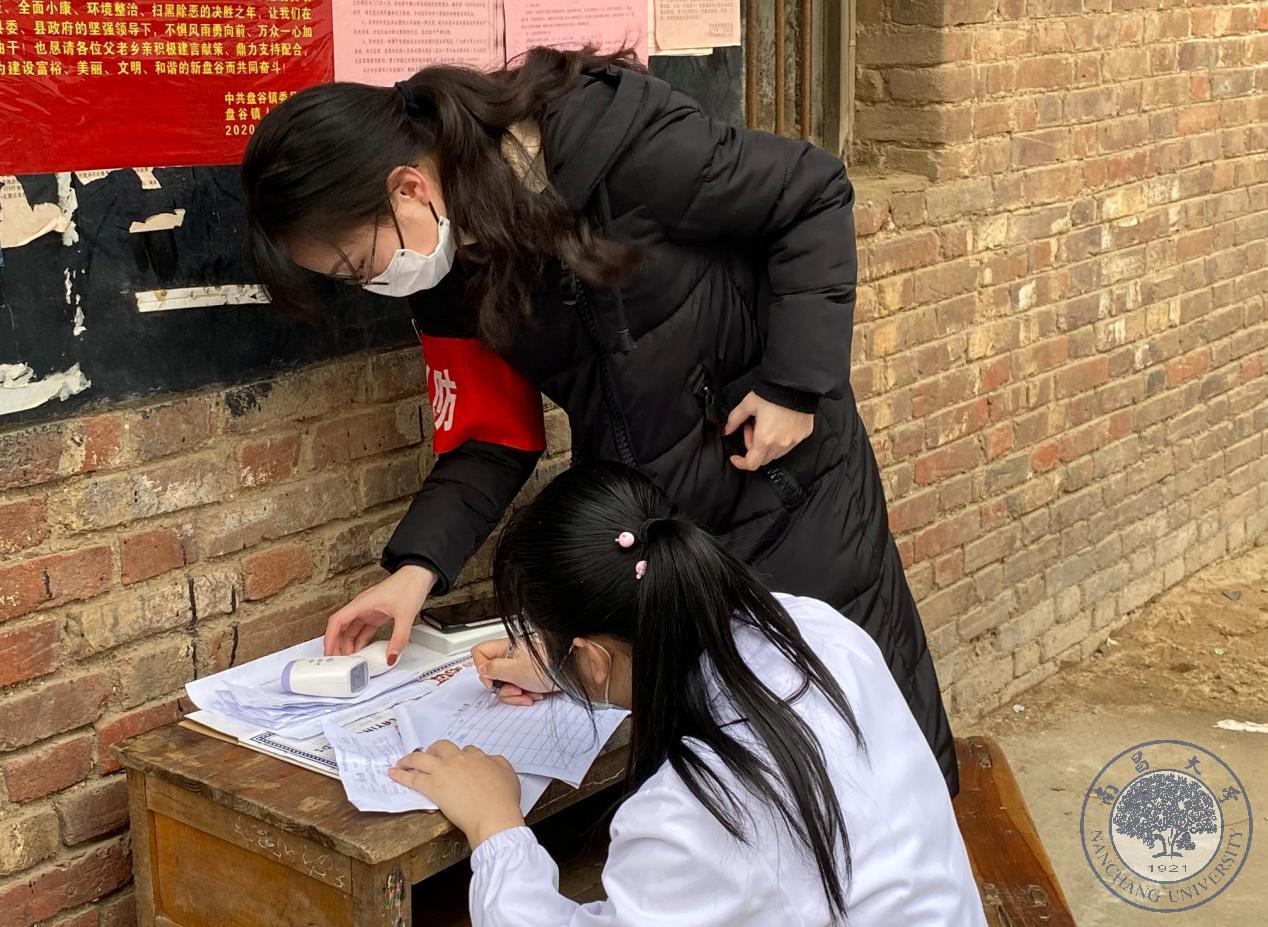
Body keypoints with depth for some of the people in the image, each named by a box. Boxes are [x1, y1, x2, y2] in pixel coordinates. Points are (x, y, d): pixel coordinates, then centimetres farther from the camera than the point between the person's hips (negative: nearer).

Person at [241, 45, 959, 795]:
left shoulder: (620, 144, -27)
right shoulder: (449, 277, -7)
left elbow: (816, 196, -17)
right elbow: (493, 438, -1)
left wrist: (797, 381, -20)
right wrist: (418, 566, -15)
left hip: (781, 469, -5)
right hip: (634, 518, 5)